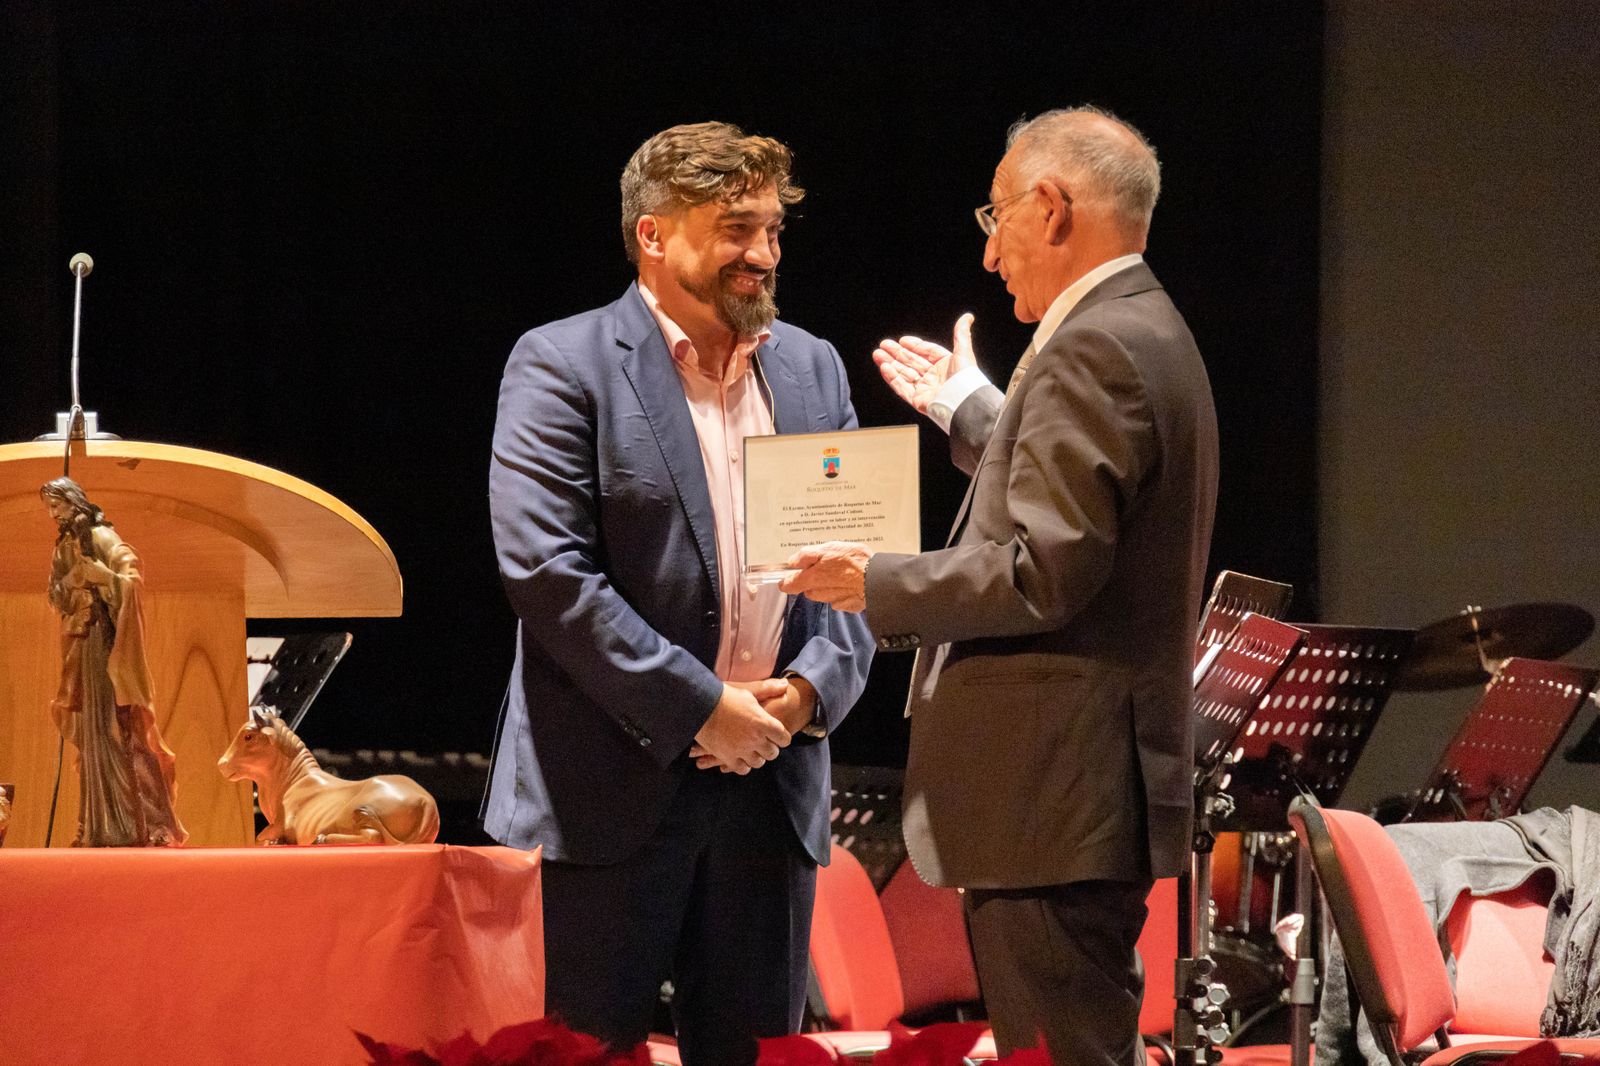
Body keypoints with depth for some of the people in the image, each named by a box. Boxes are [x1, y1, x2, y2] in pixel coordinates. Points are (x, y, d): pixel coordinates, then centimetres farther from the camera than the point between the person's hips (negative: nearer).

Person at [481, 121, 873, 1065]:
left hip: (773, 783, 5)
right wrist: (698, 708, -14)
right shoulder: (563, 367, -4)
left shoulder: (812, 369, 15)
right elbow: (545, 567, -13)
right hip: (615, 788, -5)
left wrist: (812, 686, -5)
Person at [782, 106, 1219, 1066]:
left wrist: (879, 586, -10)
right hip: (1095, 793, 11)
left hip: (1058, 804, -11)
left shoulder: (1093, 351, -15)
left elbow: (1045, 571, -22)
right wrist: (972, 413, 35)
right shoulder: (1146, 334, 17)